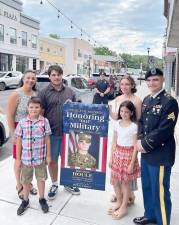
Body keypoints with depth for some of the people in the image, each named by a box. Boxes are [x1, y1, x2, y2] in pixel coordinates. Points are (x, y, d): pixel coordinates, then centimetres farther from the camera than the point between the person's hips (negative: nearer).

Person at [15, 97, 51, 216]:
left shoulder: (45, 121, -8)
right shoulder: (22, 123, -7)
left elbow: (47, 140, -2)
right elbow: (19, 141, -2)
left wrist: (48, 155, 0)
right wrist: (18, 158, -1)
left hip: (40, 158, 0)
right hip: (26, 158, 1)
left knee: (41, 179, 17)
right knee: (25, 180, 17)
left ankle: (42, 199, 39)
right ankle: (25, 200, 40)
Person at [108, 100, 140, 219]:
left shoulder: (134, 126, -13)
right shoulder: (117, 123, 2)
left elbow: (135, 147, -12)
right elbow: (114, 142, 7)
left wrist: (132, 163, -13)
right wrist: (111, 157, 7)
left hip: (128, 155, -5)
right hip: (117, 154, 5)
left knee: (125, 182, 7)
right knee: (115, 180, 13)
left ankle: (124, 207, 25)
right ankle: (119, 202, 36)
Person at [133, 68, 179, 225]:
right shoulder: (146, 100, 9)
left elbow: (164, 130, -20)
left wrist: (145, 144, -15)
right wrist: (141, 140, -4)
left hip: (160, 155, -8)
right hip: (146, 153, 8)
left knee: (159, 192, 5)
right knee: (147, 187, 22)